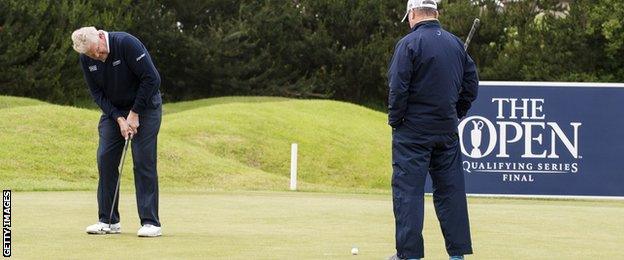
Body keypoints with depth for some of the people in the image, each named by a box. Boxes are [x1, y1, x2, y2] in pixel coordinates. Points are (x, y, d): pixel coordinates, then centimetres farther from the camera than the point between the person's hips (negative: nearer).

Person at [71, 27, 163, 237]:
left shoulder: (127, 44, -26)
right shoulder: (86, 58, -9)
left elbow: (152, 79, -24)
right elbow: (97, 93, -2)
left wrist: (134, 114, -19)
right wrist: (119, 118, -14)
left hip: (144, 105, -5)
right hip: (113, 109, 5)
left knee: (143, 161, -11)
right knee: (105, 159, -2)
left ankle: (151, 222, -9)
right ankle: (108, 221, 6)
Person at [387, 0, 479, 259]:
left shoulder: (409, 43, -10)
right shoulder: (456, 43, 8)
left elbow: (398, 88, -14)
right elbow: (471, 83, 12)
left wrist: (394, 120, -3)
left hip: (413, 131, -5)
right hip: (448, 131, 5)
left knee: (408, 190, -2)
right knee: (450, 189, 9)